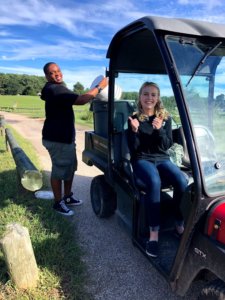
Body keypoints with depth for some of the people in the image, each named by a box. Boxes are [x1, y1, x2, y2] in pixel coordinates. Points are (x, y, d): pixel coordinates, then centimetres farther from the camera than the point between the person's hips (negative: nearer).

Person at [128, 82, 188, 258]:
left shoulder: (165, 118, 6)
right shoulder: (134, 118, 1)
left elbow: (167, 145, -1)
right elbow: (133, 148, -4)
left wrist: (159, 129, -18)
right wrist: (134, 131, -21)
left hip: (162, 159, 3)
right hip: (142, 160, -2)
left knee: (182, 181, -26)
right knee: (154, 182, -35)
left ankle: (180, 225, -7)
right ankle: (154, 233, -28)